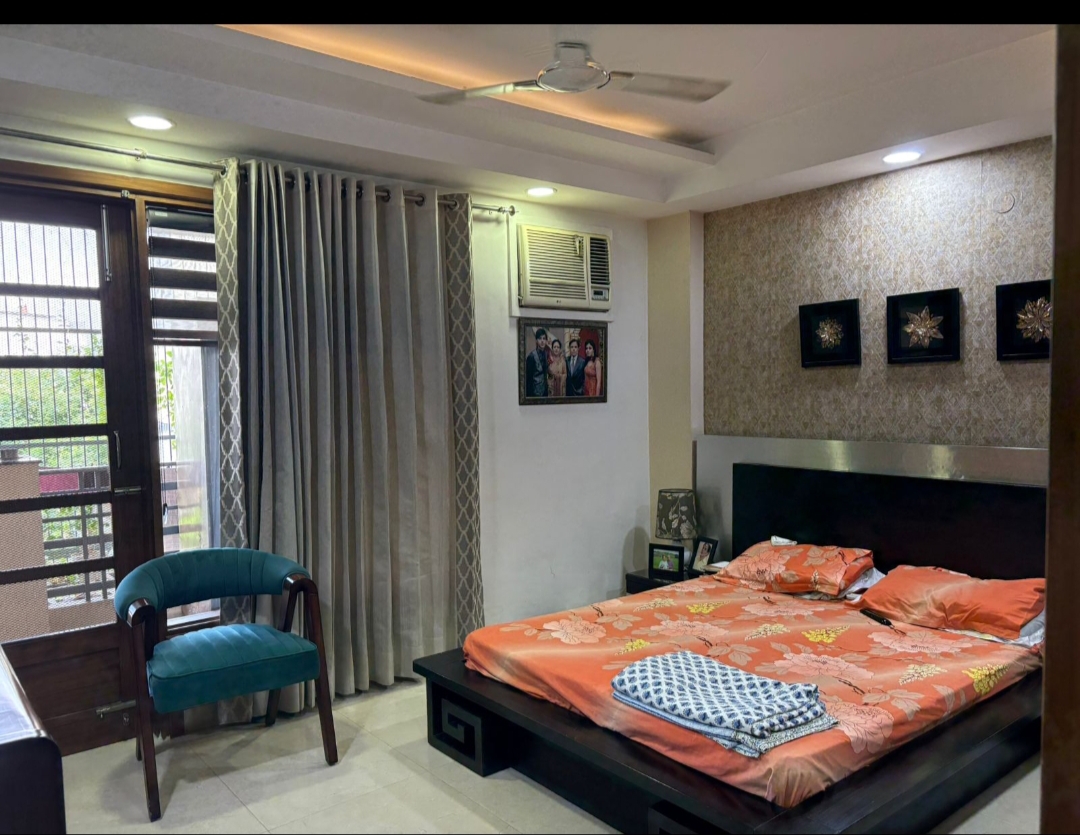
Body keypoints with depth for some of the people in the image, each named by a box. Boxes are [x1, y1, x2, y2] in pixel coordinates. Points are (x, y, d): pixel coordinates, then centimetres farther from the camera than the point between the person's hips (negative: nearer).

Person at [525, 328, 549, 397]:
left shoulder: (546, 353, 4)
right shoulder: (532, 356, -17)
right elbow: (528, 378, -14)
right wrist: (530, 394, -14)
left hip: (544, 390, 7)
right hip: (535, 392, -7)